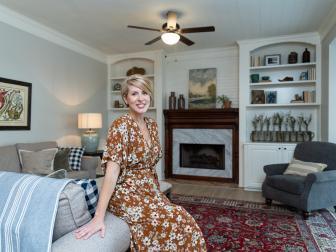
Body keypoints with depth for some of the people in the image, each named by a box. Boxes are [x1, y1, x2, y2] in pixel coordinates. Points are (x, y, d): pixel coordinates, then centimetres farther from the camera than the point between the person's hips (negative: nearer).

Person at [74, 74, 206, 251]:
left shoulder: (152, 125, 6)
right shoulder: (121, 125, -16)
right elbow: (112, 169, -24)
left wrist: (158, 195, 11)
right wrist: (99, 217, -28)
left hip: (150, 192, 6)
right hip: (126, 195, -6)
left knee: (184, 221, -12)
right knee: (176, 222, -19)